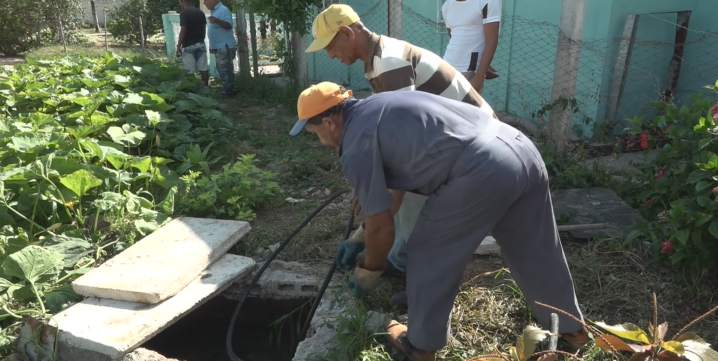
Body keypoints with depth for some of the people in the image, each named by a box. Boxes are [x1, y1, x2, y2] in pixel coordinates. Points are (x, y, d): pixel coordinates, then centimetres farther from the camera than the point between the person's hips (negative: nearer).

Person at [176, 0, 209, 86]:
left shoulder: (184, 13, -12)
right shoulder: (201, 12, 7)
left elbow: (183, 31, -16)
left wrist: (178, 47, -12)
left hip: (188, 46, -6)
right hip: (201, 44, 6)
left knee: (190, 71, 1)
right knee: (204, 68, 8)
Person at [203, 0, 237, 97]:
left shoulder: (223, 10, -14)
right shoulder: (214, 11, 16)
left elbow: (228, 25, -28)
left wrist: (217, 20, -43)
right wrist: (212, 45, 24)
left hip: (225, 47, -10)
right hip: (218, 47, 10)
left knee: (225, 71, -8)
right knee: (222, 70, 14)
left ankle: (228, 91, -2)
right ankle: (229, 90, 21)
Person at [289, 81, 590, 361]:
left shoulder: (356, 145, -2)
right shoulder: (376, 108, 26)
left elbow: (382, 226, 2)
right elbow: (395, 185, 36)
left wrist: (368, 271, 21)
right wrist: (360, 236, 42)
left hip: (482, 171, -9)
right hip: (521, 149, 10)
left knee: (427, 256, 11)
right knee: (535, 252, 26)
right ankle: (571, 327, 46)